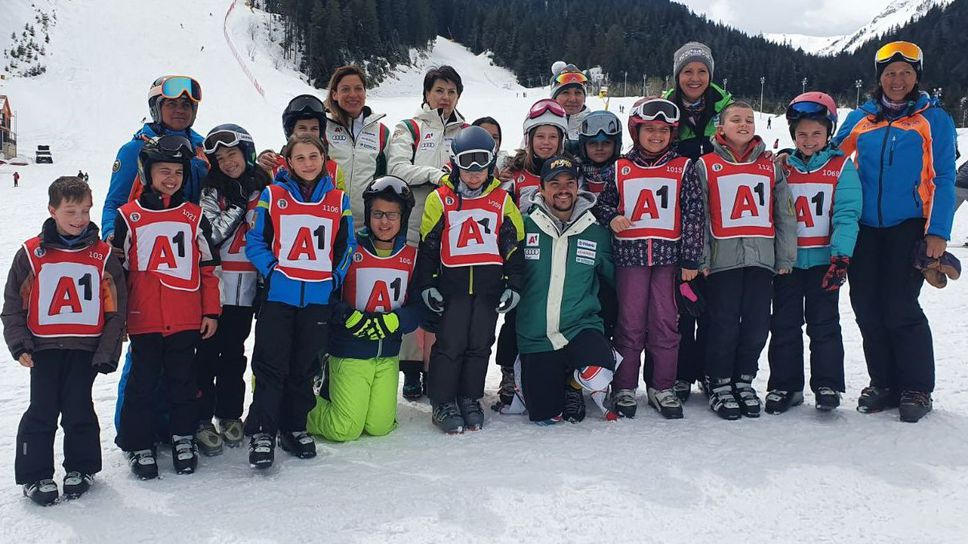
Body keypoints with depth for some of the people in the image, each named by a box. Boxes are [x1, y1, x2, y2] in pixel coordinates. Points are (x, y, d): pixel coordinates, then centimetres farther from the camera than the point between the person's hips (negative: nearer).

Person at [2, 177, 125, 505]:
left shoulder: (103, 256, 2)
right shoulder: (31, 254, 0)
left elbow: (115, 309, 3)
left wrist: (107, 351, -3)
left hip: (86, 349, 0)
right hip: (44, 349, 0)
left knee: (79, 410, 6)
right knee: (42, 412, 4)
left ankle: (81, 469, 23)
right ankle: (35, 475, 17)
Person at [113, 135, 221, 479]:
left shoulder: (194, 217, 6)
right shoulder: (129, 217, 2)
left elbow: (208, 267, 9)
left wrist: (211, 312, 7)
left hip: (187, 320, 1)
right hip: (144, 320, -1)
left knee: (183, 381, 10)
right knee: (142, 383, 6)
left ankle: (184, 438, 24)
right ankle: (139, 446, 17)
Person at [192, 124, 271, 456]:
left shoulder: (264, 187, 8)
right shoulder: (212, 191, 0)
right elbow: (206, 236, -11)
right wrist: (236, 210, -18)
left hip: (247, 287, 2)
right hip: (215, 284, -2)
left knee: (235, 351, 11)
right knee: (208, 351, -1)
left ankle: (230, 414, 23)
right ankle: (201, 419, 8)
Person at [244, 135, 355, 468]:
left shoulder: (339, 200, 8)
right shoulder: (272, 196, 1)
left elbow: (346, 245, 14)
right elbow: (255, 240, 3)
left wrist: (336, 277, 4)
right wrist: (272, 271, -8)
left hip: (319, 298, 2)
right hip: (279, 295, -2)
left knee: (305, 366, 10)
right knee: (271, 364, -3)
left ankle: (294, 428, 24)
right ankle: (261, 432, 5)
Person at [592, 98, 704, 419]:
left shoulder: (683, 168, 5)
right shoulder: (620, 169, 7)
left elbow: (694, 214, 3)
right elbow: (601, 203, 16)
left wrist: (691, 260, -1)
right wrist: (611, 218, -8)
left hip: (668, 256, 0)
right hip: (630, 255, 0)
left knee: (666, 323, 4)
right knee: (630, 324, 3)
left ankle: (662, 388, 16)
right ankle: (624, 387, 14)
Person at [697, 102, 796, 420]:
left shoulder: (770, 168, 13)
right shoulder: (706, 166, 4)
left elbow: (784, 215, 13)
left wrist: (785, 258, 8)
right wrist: (700, 259, -6)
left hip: (762, 259, 3)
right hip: (723, 259, -3)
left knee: (757, 325, 5)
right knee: (724, 325, -1)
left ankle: (744, 380, 21)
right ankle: (719, 385, 13)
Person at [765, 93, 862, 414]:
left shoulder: (841, 167, -1)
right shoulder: (782, 168, 7)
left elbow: (847, 215, -8)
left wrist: (841, 256, -17)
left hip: (823, 260, -3)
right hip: (786, 260, 3)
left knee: (824, 324, 4)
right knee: (784, 324, 7)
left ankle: (827, 385, 14)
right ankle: (785, 385, 17)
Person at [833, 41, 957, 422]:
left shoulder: (933, 119, 4)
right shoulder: (860, 118, 12)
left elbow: (943, 180, 1)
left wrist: (938, 232, -7)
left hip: (909, 226, -3)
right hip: (865, 228, 4)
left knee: (900, 306, -9)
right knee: (866, 307, 4)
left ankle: (917, 389, 6)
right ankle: (883, 384, 19)